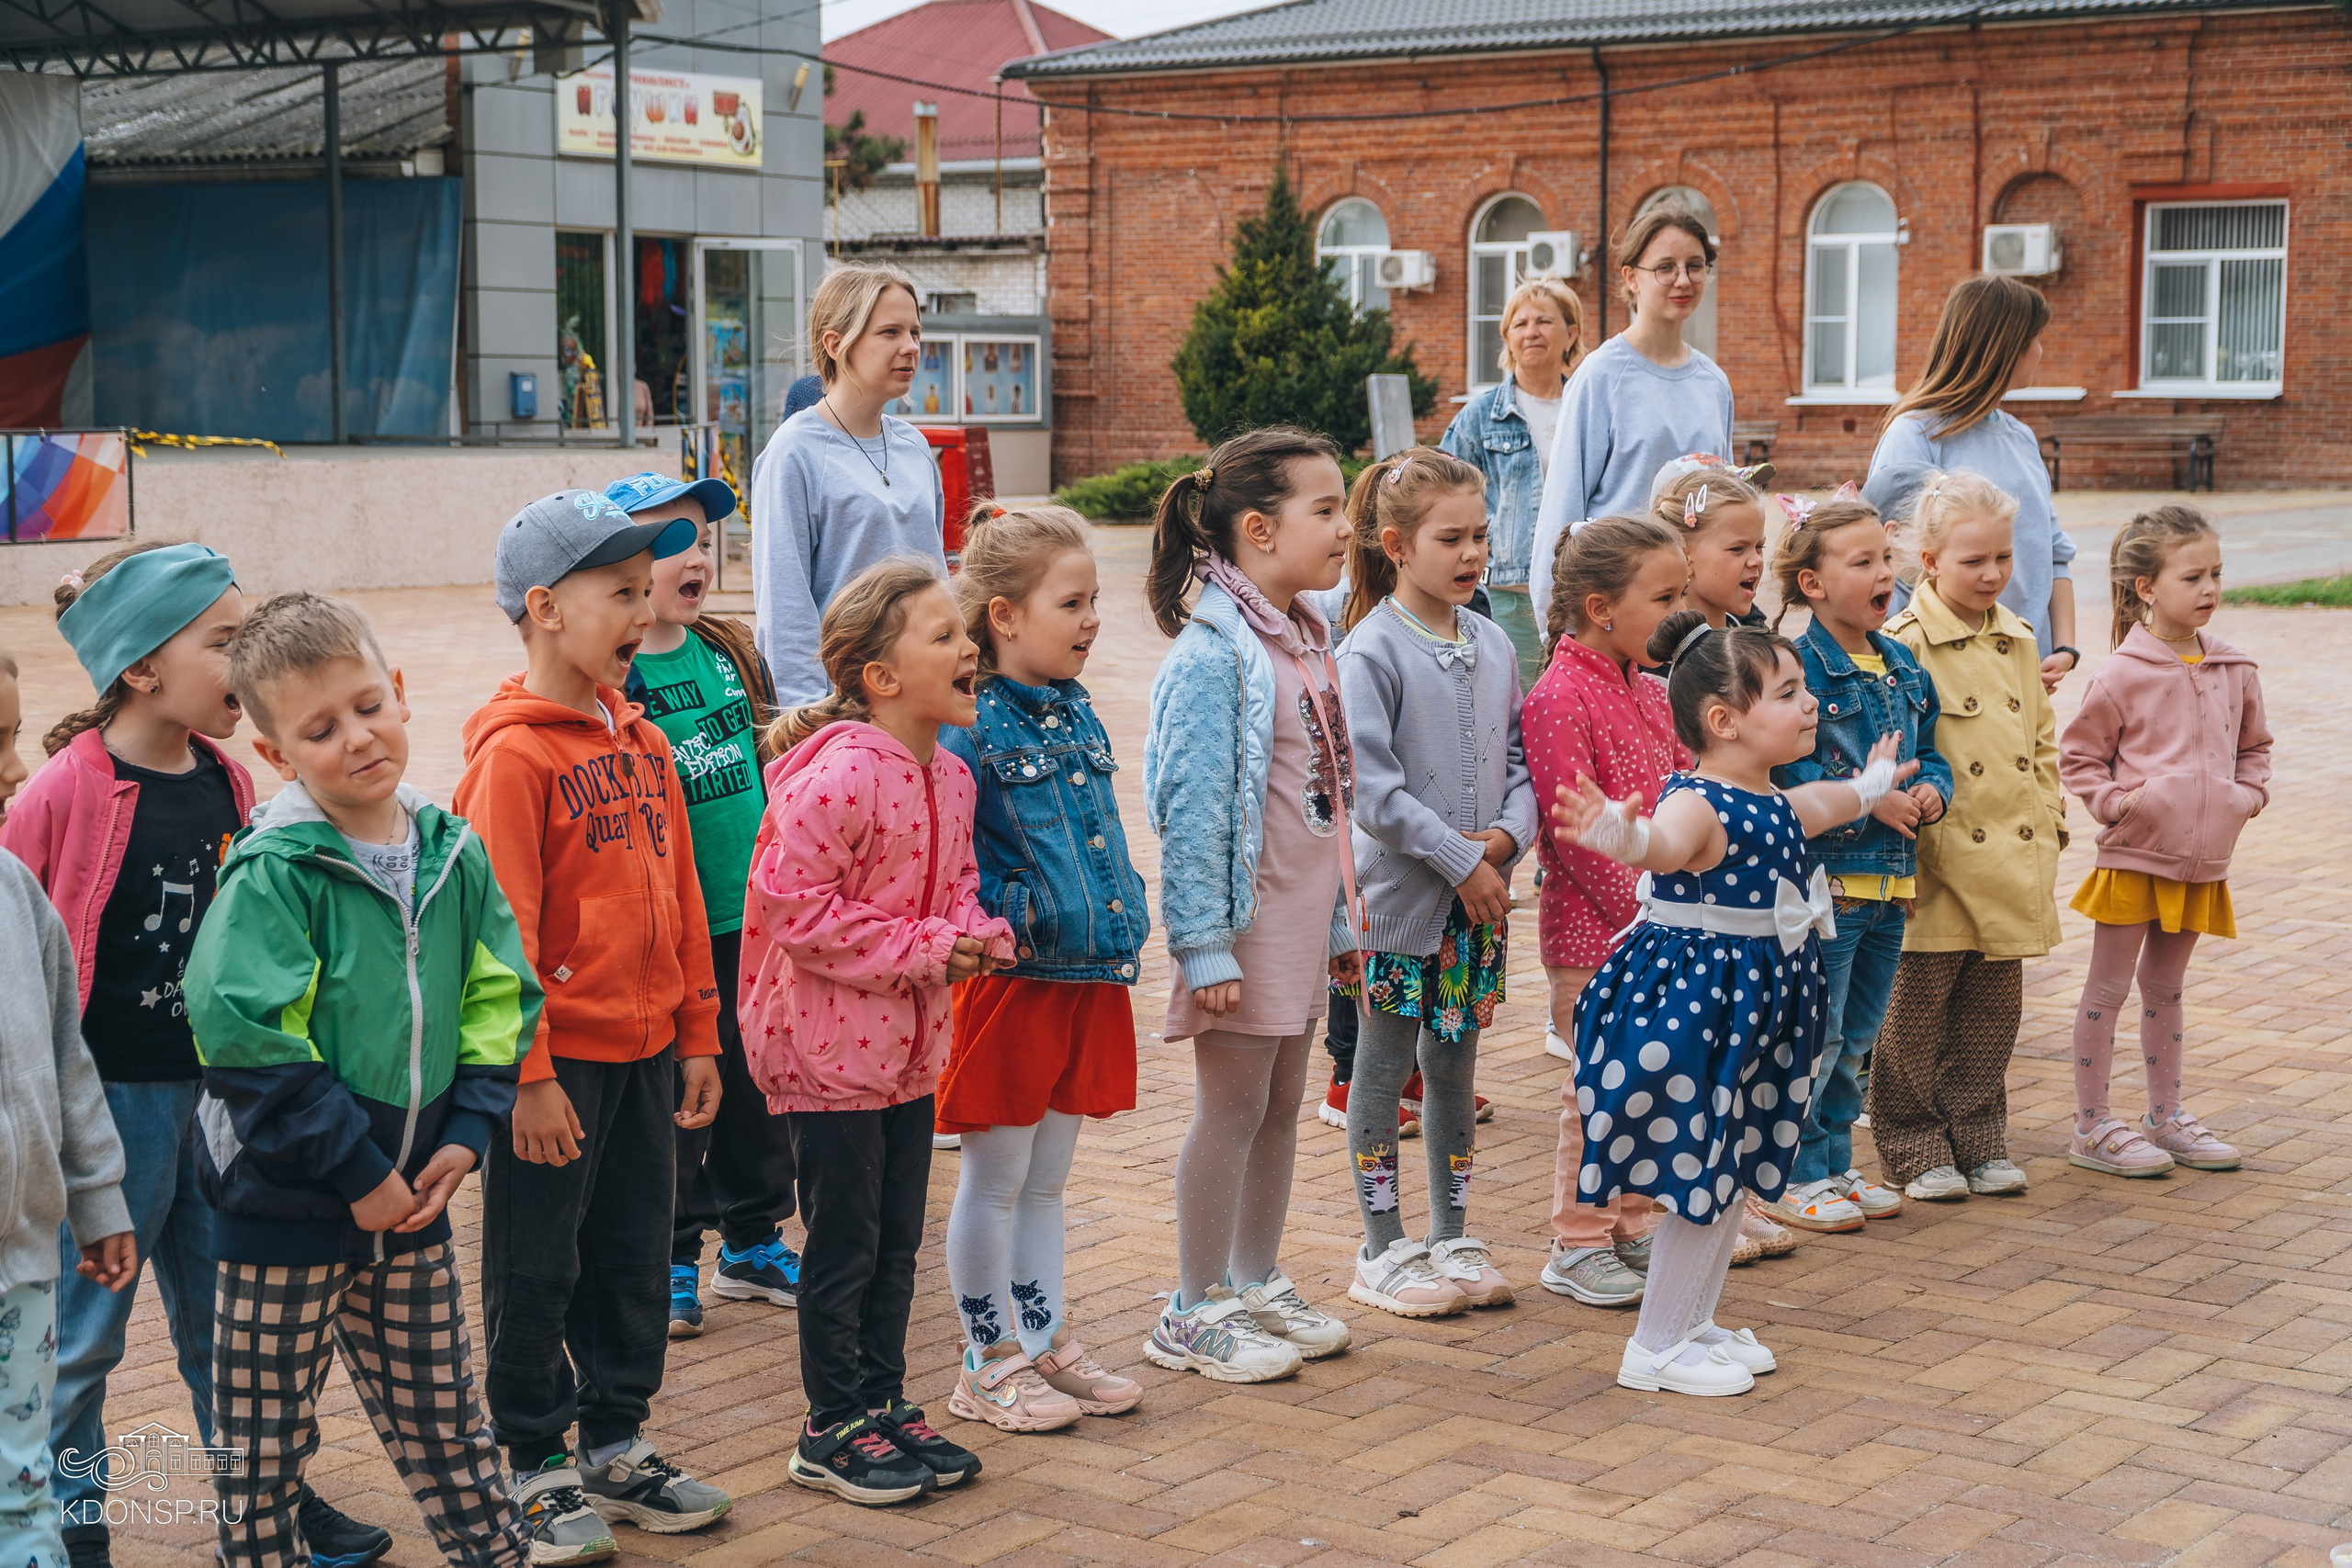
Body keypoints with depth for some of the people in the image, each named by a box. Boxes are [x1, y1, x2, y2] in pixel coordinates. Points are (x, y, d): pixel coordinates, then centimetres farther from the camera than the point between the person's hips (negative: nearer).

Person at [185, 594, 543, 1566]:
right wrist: (354, 1169, -19)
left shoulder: (453, 855, 2)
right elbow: (245, 1036, -22)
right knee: (264, 1440, 8)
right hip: (285, 1204, -5)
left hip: (411, 1195, 5)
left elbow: (498, 998, 9)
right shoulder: (271, 874, -16)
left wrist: (467, 1130, -4)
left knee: (442, 1415, 18)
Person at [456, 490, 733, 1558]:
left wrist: (697, 1035, 12)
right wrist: (526, 1076, -17)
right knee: (537, 1270, 6)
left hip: (646, 1049, 7)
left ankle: (618, 1445, 30)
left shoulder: (641, 740, 8)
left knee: (635, 1254, 16)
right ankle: (536, 1466, 19)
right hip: (557, 1061, -7)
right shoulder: (513, 755, -15)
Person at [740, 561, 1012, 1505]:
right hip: (829, 1046, -8)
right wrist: (922, 947, -20)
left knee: (898, 1240, 15)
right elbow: (799, 910, -23)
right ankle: (832, 1430, 15)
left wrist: (977, 934, -3)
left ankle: (882, 1403, 28)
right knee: (843, 1244, 3)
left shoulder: (950, 775, 5)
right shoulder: (838, 774, -22)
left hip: (910, 1044, 8)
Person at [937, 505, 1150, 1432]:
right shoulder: (971, 728, -14)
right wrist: (1002, 923, -20)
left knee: (1048, 1179, 17)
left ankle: (1045, 1344, 26)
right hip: (1012, 977, -7)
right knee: (996, 1181, 5)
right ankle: (988, 1365, 15)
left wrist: (1127, 922, 12)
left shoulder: (1078, 713, 10)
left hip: (1091, 975, 7)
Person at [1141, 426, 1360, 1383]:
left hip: (1301, 917, 8)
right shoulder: (1214, 650, -18)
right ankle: (1195, 1314, 12)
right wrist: (1205, 945, -21)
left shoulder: (1307, 635, 10)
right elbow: (1193, 805, -20)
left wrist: (1339, 919, 18)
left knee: (1281, 1104, 16)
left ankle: (1257, 1286, 29)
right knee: (1232, 1107, 0)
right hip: (1246, 916, -8)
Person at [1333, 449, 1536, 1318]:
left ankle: (1452, 1236, 24)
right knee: (1384, 1065, 4)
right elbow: (1374, 788, -17)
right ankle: (1384, 1248, 14)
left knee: (1455, 1061, 14)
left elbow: (1518, 759, 10)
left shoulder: (1493, 644, 6)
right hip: (1398, 893, -6)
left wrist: (1508, 835, -9)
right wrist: (1461, 862, -16)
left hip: (1480, 894, 6)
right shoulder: (1371, 651, -13)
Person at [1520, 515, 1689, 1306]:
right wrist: (1639, 910, -17)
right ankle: (1577, 1245, 12)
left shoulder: (1652, 693, 10)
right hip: (1592, 930, -8)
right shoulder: (1558, 700, -16)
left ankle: (1631, 1228, 27)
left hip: (1657, 923, 8)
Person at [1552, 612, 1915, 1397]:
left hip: (1757, 1005, 10)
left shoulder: (1774, 803, 9)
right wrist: (1624, 836, -70)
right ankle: (1655, 1349, 10)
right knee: (1702, 1177, -3)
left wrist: (1870, 786, 55)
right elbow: (1667, 841, -45)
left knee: (1733, 1174, 16)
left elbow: (1816, 805, 35)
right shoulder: (1699, 804, -22)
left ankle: (1694, 1323, 30)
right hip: (1693, 1002, -10)